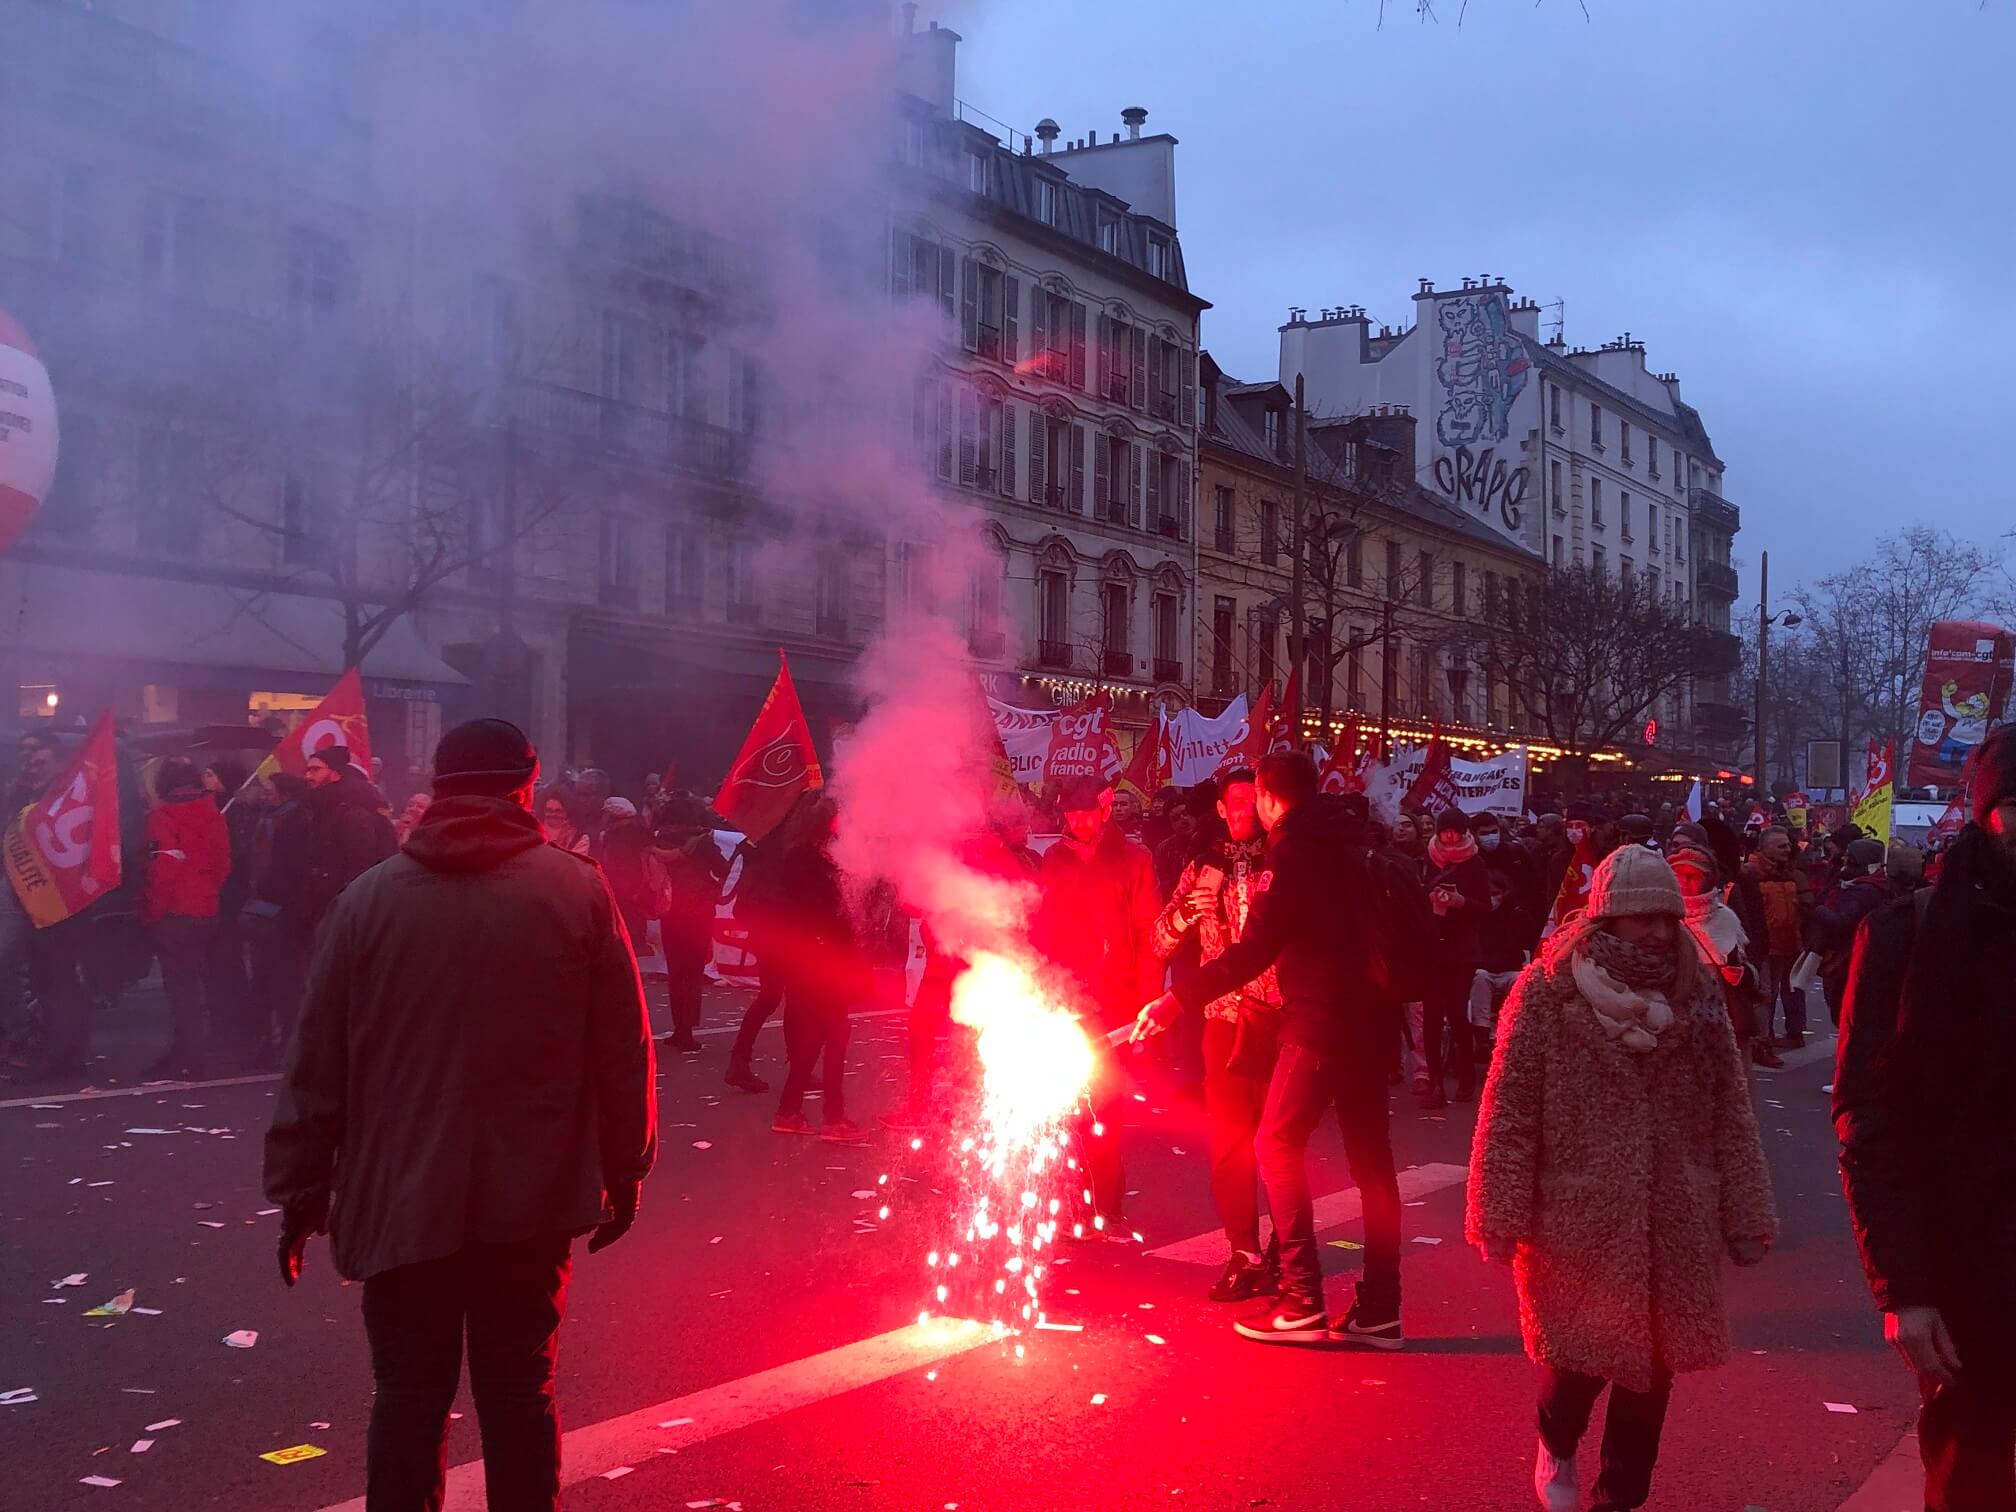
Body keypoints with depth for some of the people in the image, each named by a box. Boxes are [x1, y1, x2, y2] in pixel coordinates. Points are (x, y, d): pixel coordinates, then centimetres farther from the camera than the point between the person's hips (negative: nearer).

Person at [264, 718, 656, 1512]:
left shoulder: (370, 897, 0)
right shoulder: (577, 889, -2)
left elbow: (318, 1061, 1)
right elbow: (624, 1052, -2)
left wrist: (300, 1189, 9)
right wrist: (626, 1170, 8)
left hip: (403, 1199, 0)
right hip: (534, 1197, 0)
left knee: (409, 1397, 8)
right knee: (519, 1392, 9)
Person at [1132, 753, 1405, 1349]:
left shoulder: (1292, 854, -11)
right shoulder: (1345, 848, 15)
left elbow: (1254, 951, -17)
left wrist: (1178, 999, -16)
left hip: (1320, 1020, -8)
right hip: (1369, 1016, 8)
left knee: (1277, 1143, -1)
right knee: (1369, 1155, 9)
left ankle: (1302, 1304, -4)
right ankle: (1379, 1310, 12)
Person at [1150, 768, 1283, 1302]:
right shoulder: (1204, 867, 12)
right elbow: (1161, 941, 10)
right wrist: (1185, 915, -9)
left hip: (1280, 1018, -3)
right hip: (1226, 1019, 3)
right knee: (1228, 1143, 3)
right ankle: (1245, 1255, 13)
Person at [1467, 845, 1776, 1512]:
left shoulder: (1697, 996, 3)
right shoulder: (1546, 992, -8)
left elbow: (1732, 1117, 6)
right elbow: (1508, 1114, -8)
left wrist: (1746, 1218, 4)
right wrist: (1500, 1219, -9)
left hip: (1675, 1226, 3)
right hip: (1577, 1220, -3)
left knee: (1652, 1366, 9)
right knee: (1580, 1357, -1)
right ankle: (1556, 1445, 33)